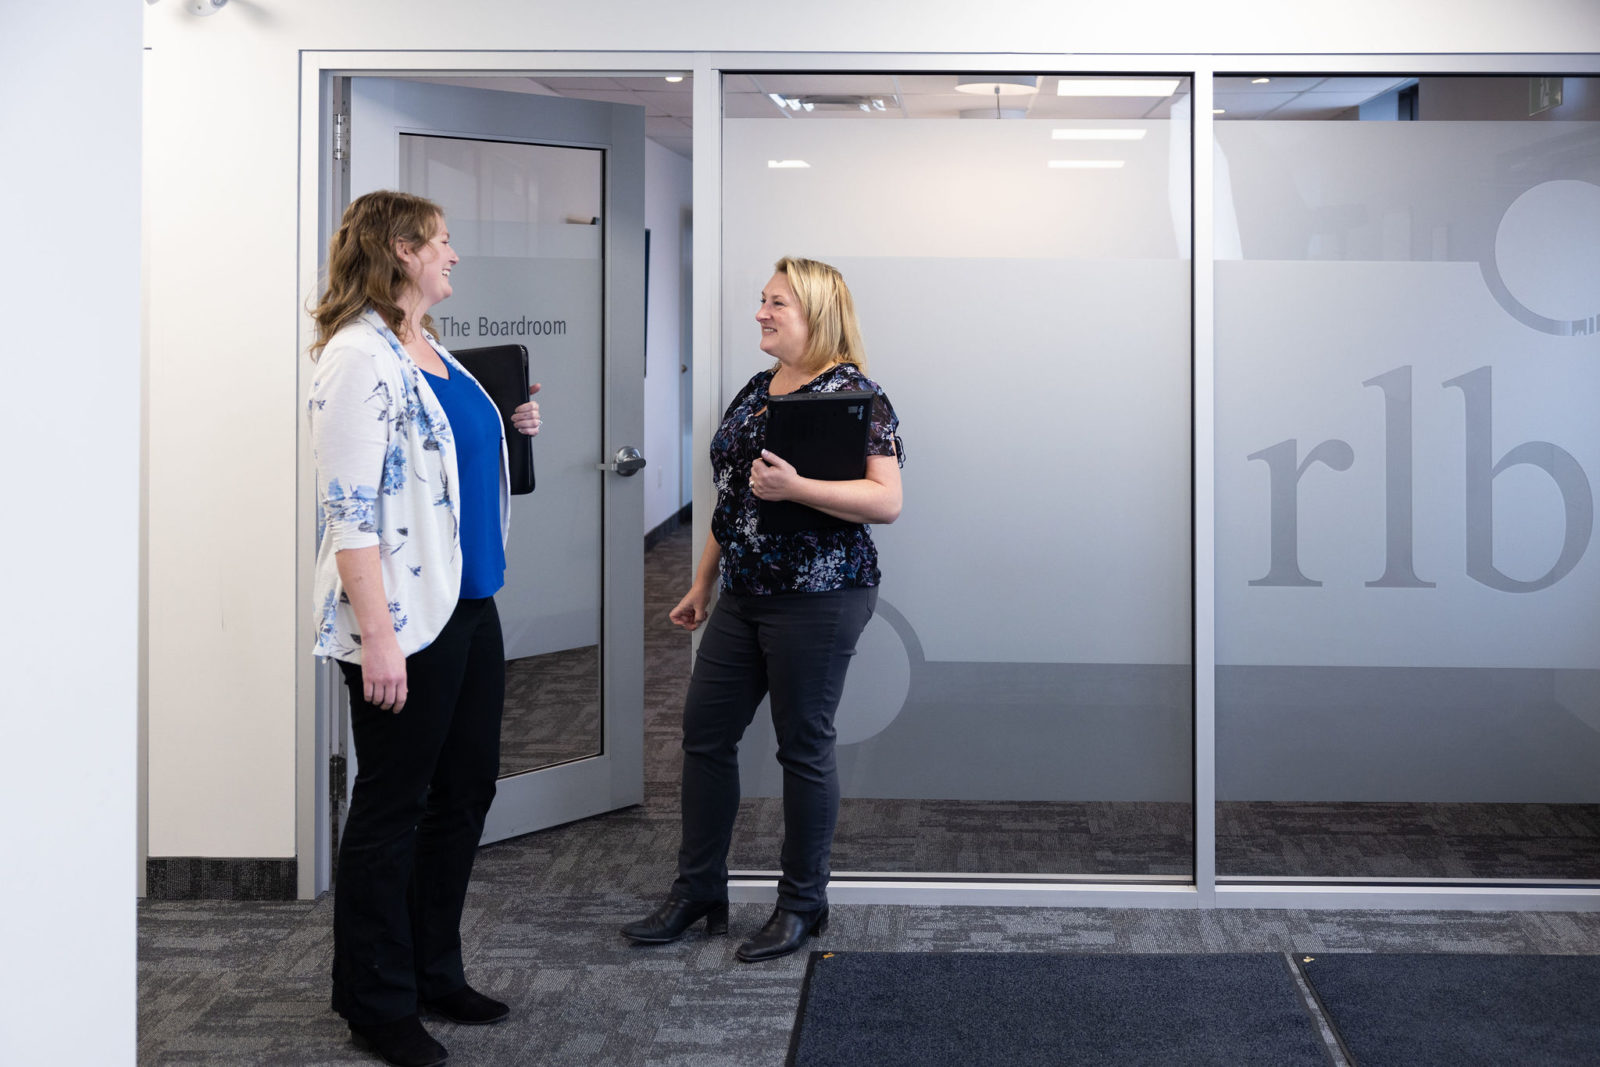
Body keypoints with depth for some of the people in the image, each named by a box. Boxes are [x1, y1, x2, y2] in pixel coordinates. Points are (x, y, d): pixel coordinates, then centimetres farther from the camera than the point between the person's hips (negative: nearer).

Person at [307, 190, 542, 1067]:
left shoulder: (433, 352, 14)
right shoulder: (360, 356, -15)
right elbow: (350, 506, -20)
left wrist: (510, 429, 12)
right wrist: (377, 634, -24)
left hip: (469, 605, 9)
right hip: (403, 617, -9)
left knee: (465, 789, 16)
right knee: (392, 807, 2)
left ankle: (434, 971, 31)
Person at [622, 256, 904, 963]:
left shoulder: (852, 392, -11)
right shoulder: (755, 391, 14)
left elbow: (887, 501, -19)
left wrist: (795, 488, -28)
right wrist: (703, 582, 21)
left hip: (818, 597, -8)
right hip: (746, 595, 8)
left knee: (802, 746, 1)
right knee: (705, 733, 9)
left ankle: (803, 905, 17)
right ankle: (698, 893, 21)